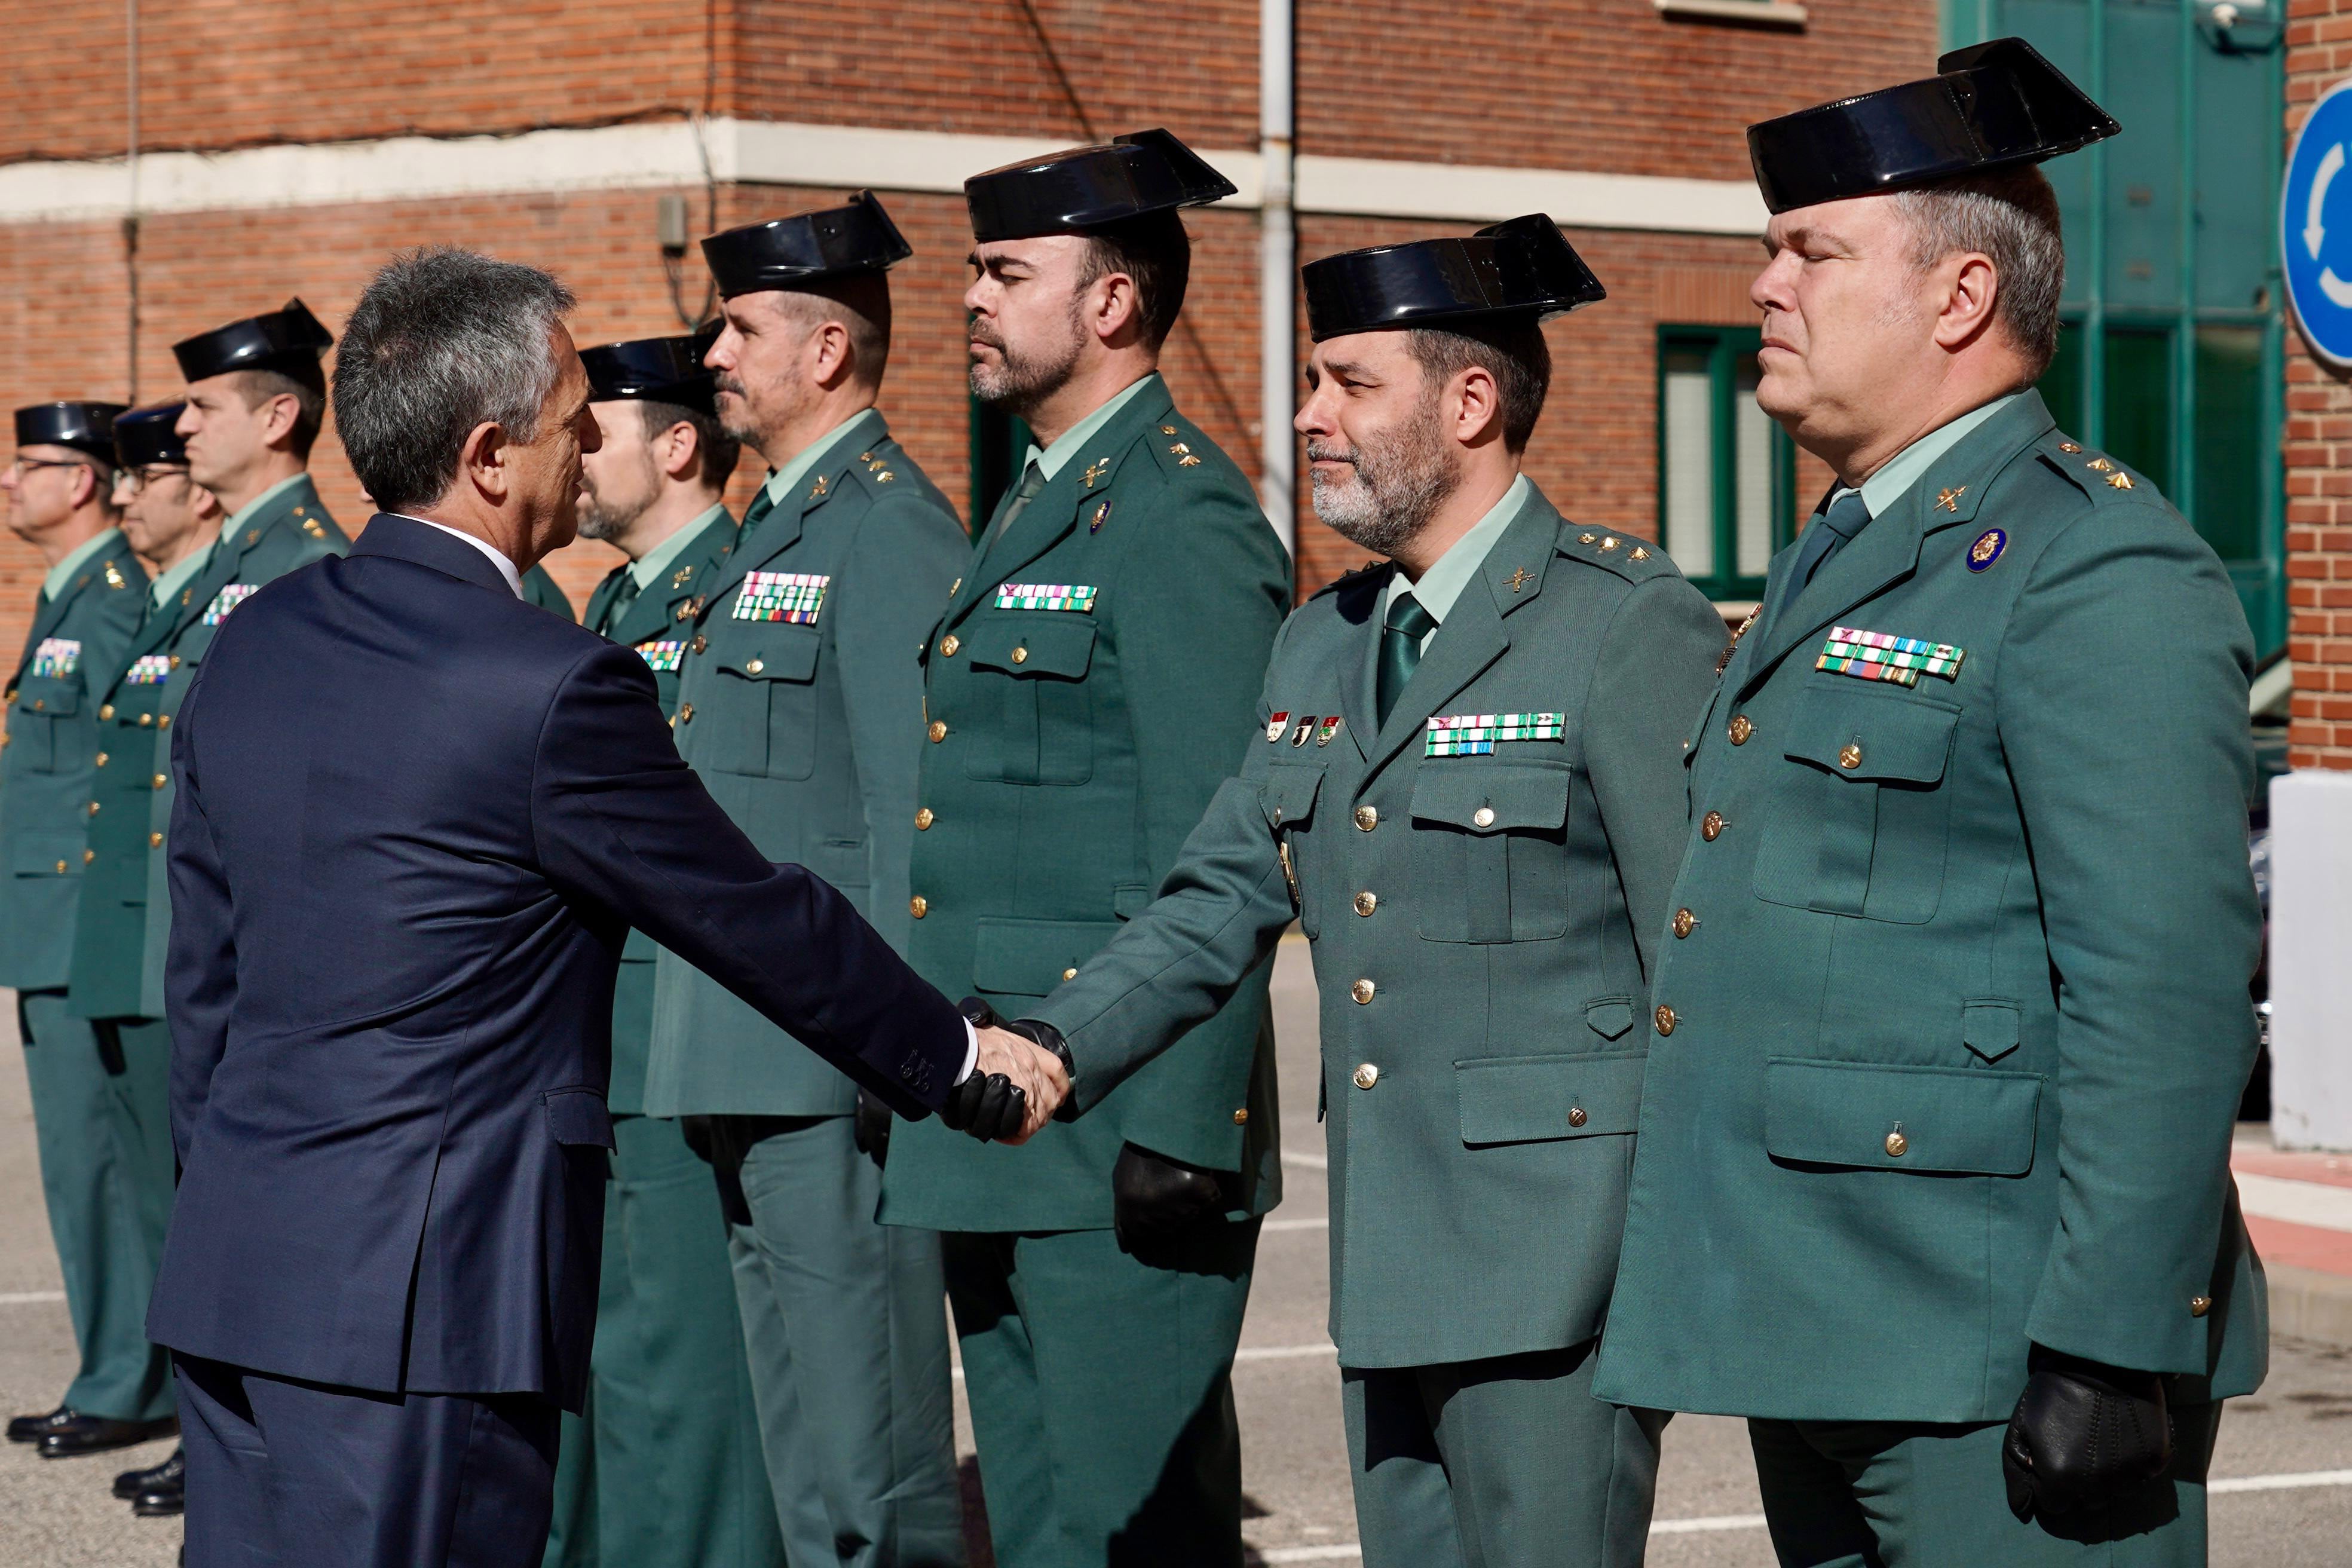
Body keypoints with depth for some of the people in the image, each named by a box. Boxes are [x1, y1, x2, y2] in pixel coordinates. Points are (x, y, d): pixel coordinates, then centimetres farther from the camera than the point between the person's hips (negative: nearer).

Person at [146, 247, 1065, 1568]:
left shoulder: (256, 643, 8)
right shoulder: (557, 687, -15)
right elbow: (763, 922, -5)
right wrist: (962, 1059, 9)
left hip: (233, 1270, 8)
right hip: (422, 1302, -8)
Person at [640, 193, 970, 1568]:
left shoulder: (892, 529, -13)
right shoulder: (779, 527, 18)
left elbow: (914, 810, -18)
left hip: (834, 1068, -10)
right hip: (750, 1063, 10)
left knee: (867, 1441, -5)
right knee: (796, 1426, 16)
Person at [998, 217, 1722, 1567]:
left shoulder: (1632, 626, -10)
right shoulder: (1323, 647, 15)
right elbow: (1222, 899, 15)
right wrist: (1056, 1044, -1)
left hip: (1555, 1275, -8)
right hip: (1385, 1272, 8)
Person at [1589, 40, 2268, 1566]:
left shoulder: (2101, 569, -13)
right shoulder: (1838, 561, 18)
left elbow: (2169, 994, -20)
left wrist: (2109, 1356, -23)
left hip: (2000, 1373, -9)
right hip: (1819, 1349, 10)